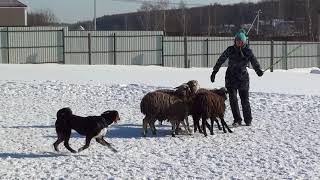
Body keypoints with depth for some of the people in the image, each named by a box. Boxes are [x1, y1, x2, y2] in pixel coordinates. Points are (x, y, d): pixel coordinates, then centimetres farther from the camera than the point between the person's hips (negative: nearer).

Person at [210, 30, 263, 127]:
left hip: (243, 78, -1)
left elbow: (254, 61, -15)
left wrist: (258, 70, -34)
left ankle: (248, 120, 17)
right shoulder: (230, 50, 0)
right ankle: (237, 120, 1)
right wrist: (214, 72, 6)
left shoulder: (247, 51, -3)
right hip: (231, 77, 1)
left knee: (245, 99, 3)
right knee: (233, 99, -6)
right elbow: (221, 60, 6)